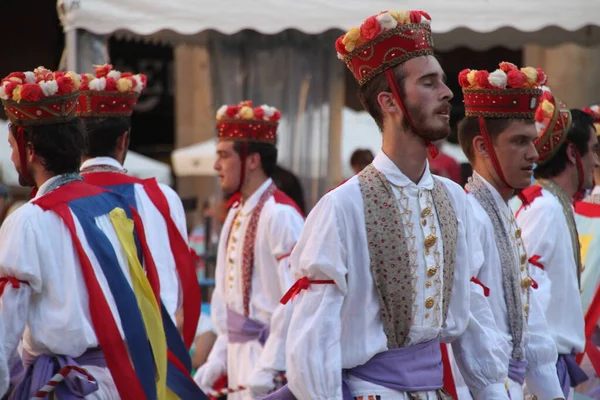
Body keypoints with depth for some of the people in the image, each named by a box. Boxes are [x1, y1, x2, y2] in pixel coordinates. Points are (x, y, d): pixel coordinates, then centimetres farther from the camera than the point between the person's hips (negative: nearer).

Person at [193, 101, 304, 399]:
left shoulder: (279, 215, -16)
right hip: (240, 360, 8)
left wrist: (267, 369, -21)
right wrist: (216, 361, 12)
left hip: (268, 364, -8)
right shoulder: (236, 213, 11)